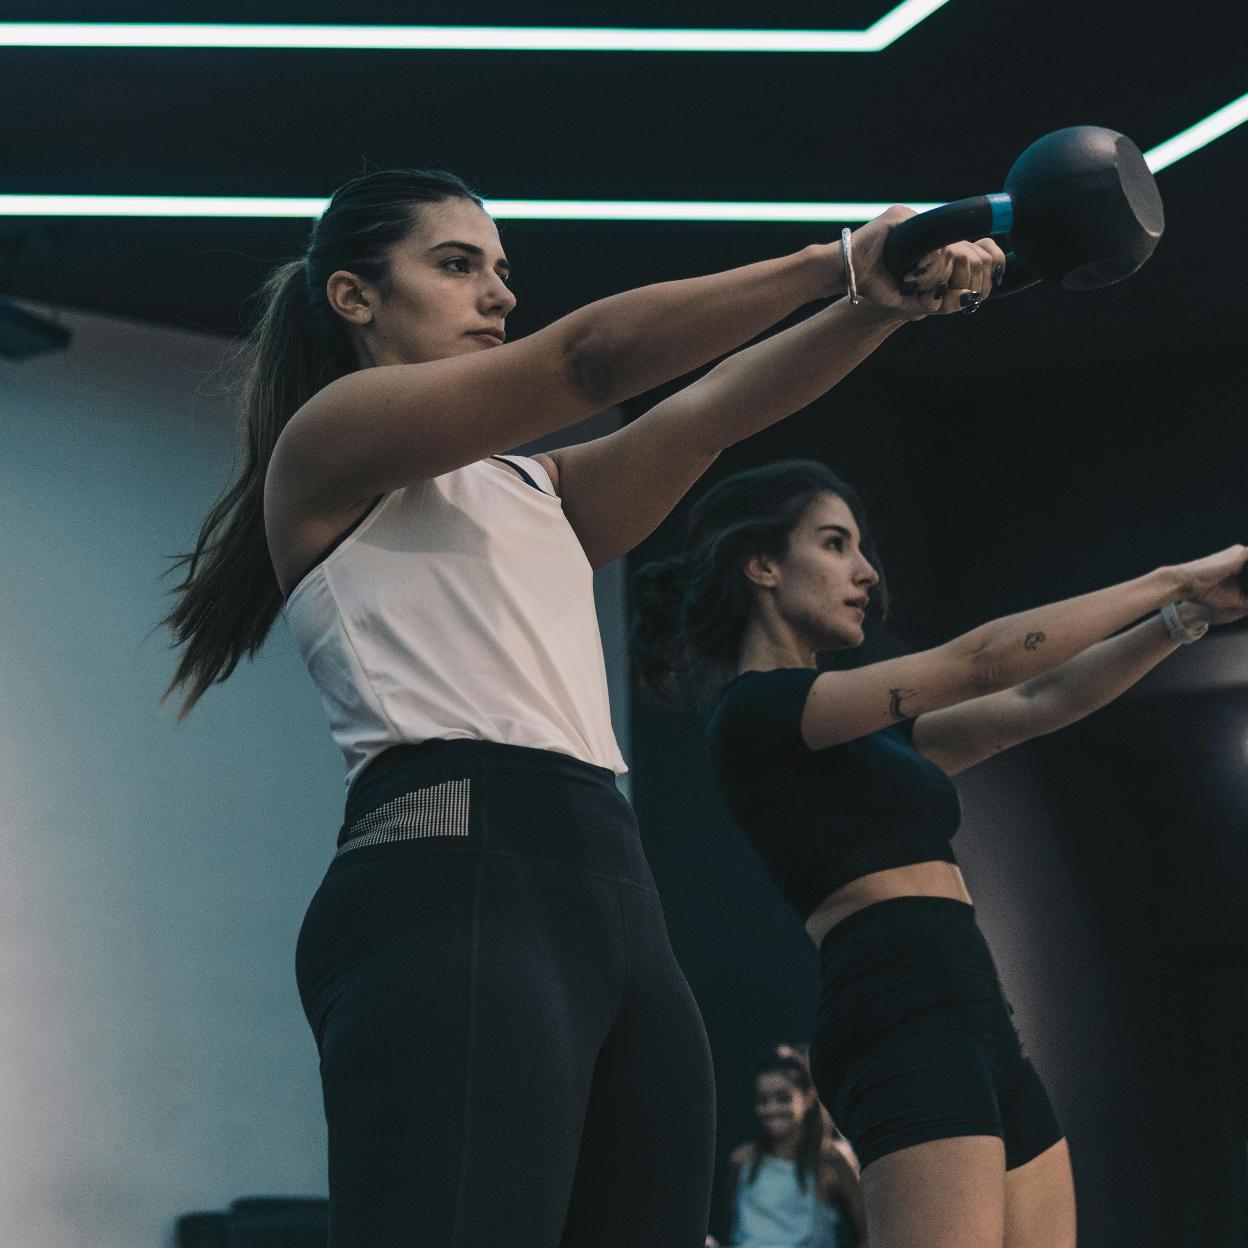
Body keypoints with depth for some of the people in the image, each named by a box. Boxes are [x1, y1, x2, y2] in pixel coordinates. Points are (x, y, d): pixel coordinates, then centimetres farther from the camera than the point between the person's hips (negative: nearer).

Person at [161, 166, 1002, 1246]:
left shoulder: (530, 489, 29)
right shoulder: (332, 437, 6)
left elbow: (712, 409, 16)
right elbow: (589, 357, -6)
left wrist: (891, 302, 1)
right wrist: (838, 260, -7)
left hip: (615, 899, 8)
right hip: (453, 898, -8)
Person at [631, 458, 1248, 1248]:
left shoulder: (865, 734, 24)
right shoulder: (756, 710, -3)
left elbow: (1040, 703, 21)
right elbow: (975, 665, -7)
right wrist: (1170, 581, -2)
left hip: (982, 1033, 9)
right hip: (906, 1019, -9)